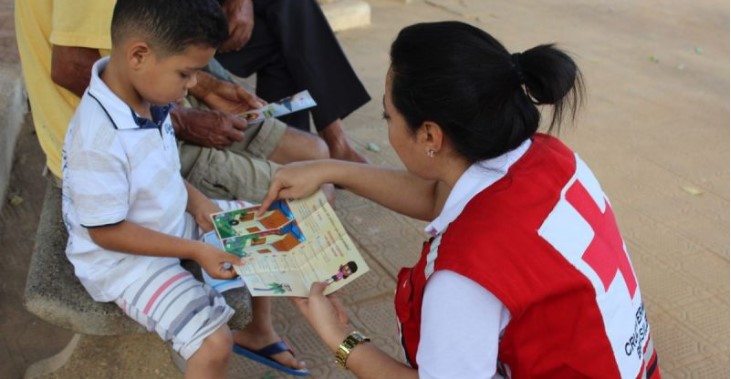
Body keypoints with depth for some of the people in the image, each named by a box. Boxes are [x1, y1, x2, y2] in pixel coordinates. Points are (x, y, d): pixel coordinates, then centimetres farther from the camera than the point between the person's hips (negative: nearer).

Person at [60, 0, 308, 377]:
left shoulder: (147, 94, -9)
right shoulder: (98, 140, -34)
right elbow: (105, 232, -25)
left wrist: (197, 203, -5)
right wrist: (195, 251, -24)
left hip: (175, 220, 9)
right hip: (124, 257, -8)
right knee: (215, 342, -22)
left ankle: (258, 331, 32)